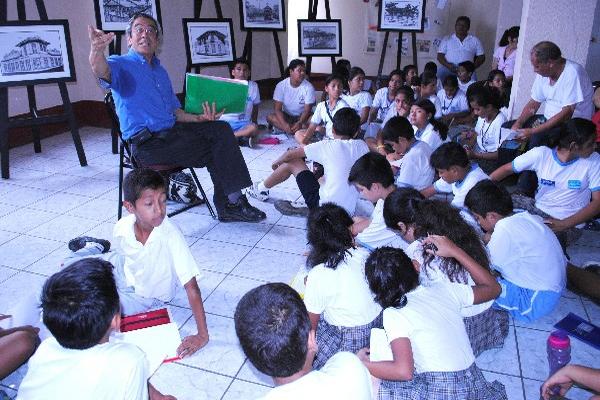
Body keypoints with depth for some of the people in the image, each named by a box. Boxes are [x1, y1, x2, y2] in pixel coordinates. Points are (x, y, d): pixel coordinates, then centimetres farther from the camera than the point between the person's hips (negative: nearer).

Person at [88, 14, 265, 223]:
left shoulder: (160, 71, 22)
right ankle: (233, 202, 0)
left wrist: (199, 118, 2)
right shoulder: (121, 65, -2)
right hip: (148, 144, -7)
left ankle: (229, 204, -12)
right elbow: (101, 71, -28)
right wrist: (97, 50, -52)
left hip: (172, 132, 7)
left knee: (221, 129, -10)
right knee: (215, 151, -15)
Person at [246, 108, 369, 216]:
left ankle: (261, 189, 26)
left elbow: (290, 154, -2)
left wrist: (277, 162, 19)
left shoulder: (328, 146, -10)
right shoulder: (362, 146, 1)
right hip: (348, 212, 5)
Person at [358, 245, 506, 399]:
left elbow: (404, 371, -23)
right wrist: (455, 251, 15)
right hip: (474, 386, 6)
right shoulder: (444, 289, 1)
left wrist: (363, 363, -5)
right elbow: (493, 288, 17)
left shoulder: (393, 313, -12)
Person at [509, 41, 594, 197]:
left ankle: (525, 190, -24)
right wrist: (518, 123, -8)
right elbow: (534, 103, 9)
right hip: (549, 119, 8)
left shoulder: (573, 73, -23)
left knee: (538, 138, -34)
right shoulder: (543, 73, 1)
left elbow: (567, 113, -28)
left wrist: (532, 131, -31)